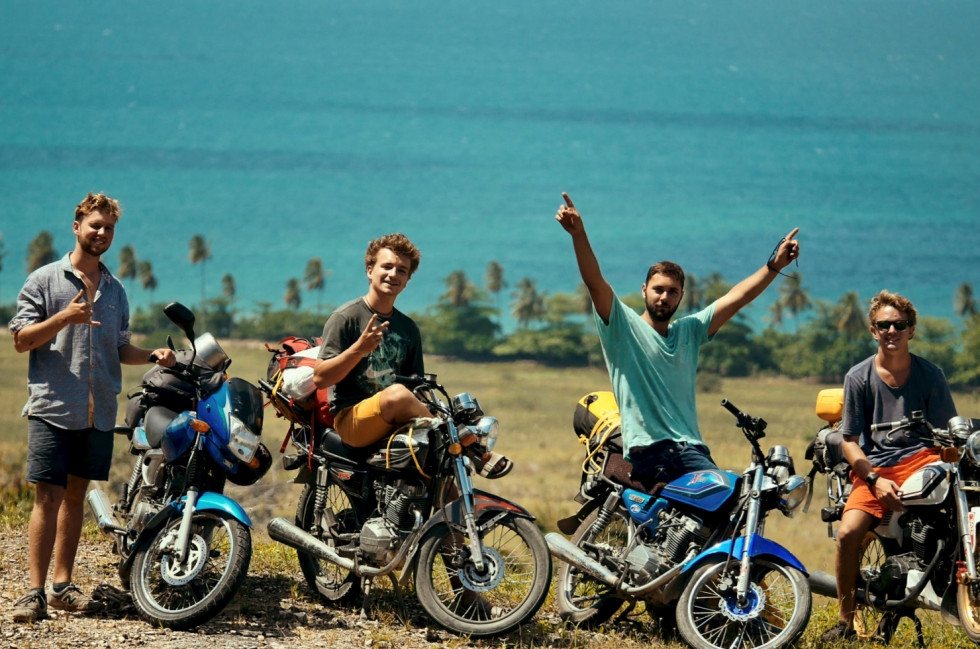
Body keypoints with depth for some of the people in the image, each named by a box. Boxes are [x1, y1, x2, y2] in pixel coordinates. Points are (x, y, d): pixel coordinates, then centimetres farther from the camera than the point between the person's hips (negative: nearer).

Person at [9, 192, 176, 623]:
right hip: (52, 407, -5)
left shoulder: (115, 291, 18)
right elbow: (21, 340, -3)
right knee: (48, 497, -10)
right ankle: (36, 591, -11)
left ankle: (62, 586, 14)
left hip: (100, 412, 5)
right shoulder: (45, 280, 2)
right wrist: (63, 318, -18)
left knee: (75, 495, 9)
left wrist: (153, 356, 2)